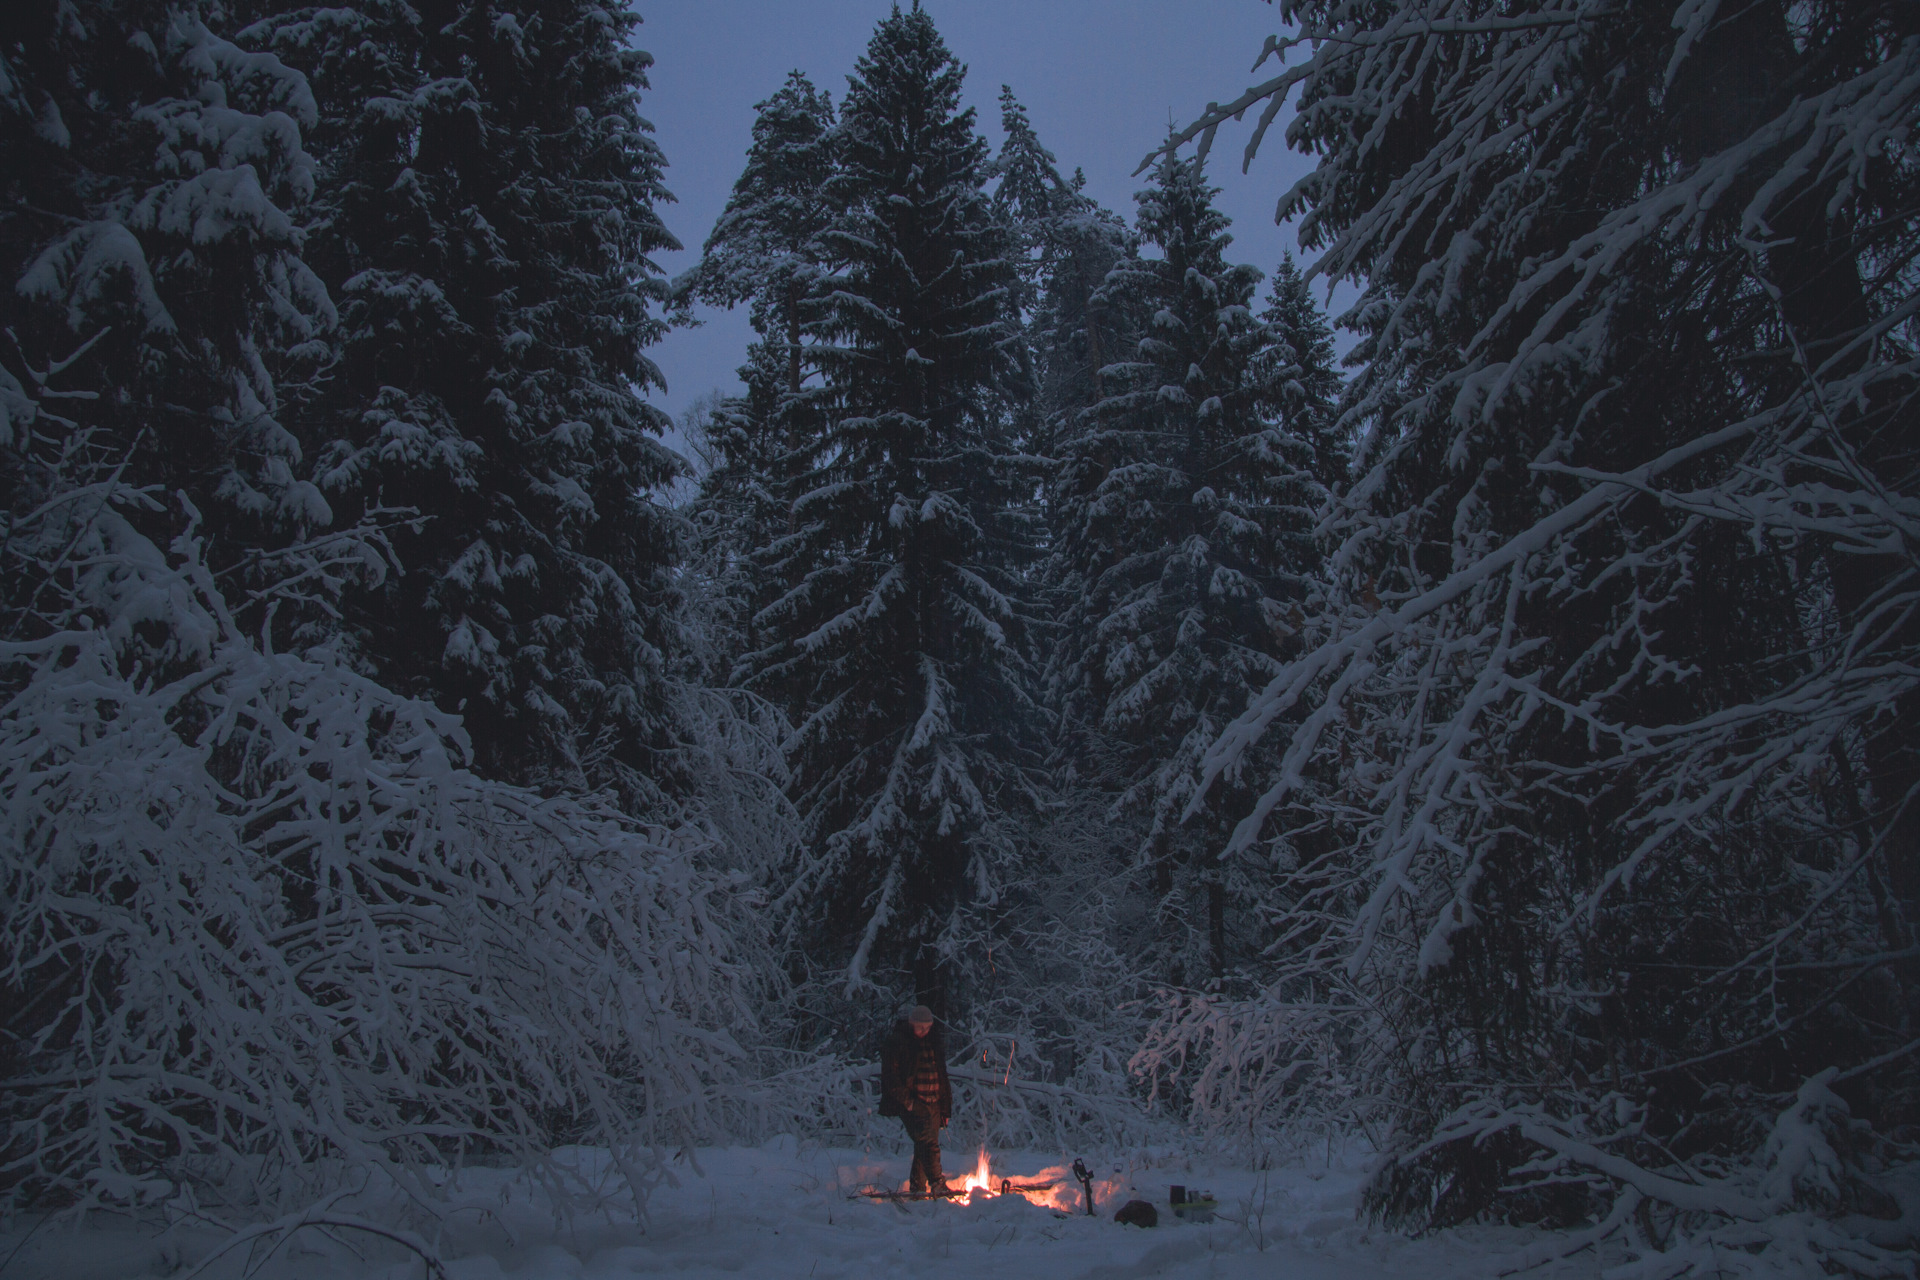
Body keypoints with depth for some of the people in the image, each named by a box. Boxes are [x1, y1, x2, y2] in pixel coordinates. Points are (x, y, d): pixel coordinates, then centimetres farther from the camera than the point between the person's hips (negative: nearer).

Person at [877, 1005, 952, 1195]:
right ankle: (937, 1182, -20)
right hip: (912, 1104, -6)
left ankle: (917, 1186, 17)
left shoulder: (934, 1042, 16)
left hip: (933, 1103, 6)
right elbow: (890, 1077, -9)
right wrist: (908, 1101, -14)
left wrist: (945, 1106, 19)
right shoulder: (896, 1043, -4)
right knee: (928, 1142, -20)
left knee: (925, 1144, 8)